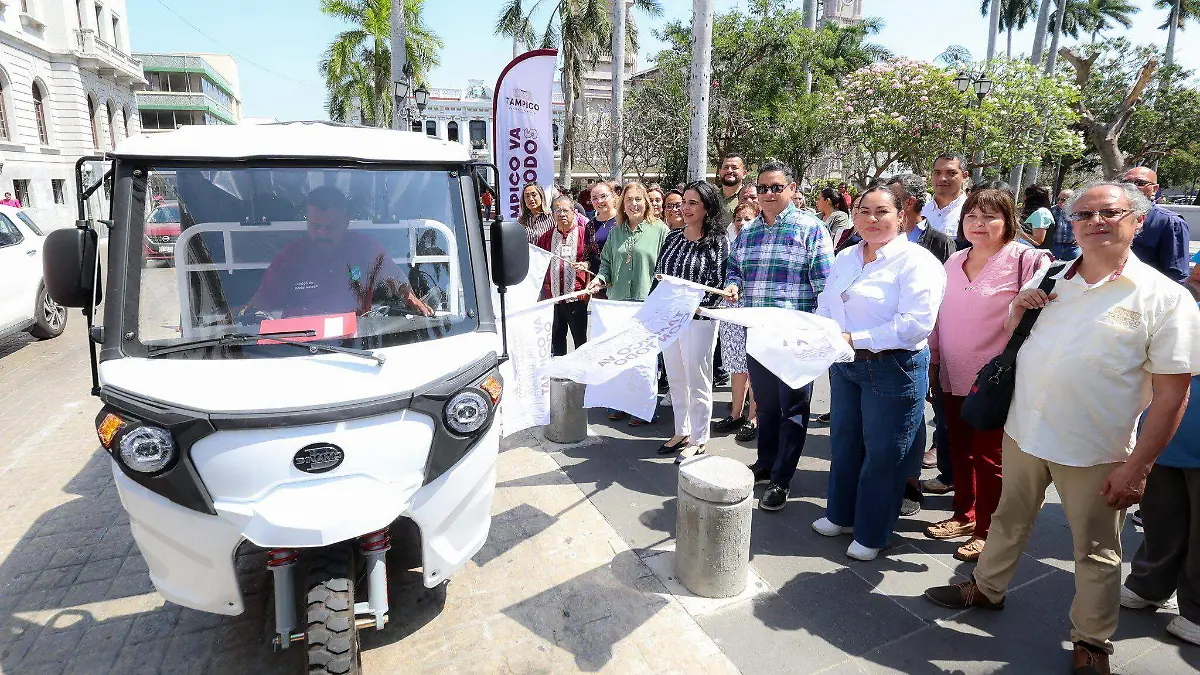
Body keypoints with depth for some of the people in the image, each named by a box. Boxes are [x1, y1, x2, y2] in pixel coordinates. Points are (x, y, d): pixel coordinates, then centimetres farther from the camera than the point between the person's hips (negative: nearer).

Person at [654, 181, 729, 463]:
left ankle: (698, 440, 17)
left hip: (699, 319, -6)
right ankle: (681, 432, 30)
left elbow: (718, 283, -12)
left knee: (697, 381, 3)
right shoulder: (672, 238, 9)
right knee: (675, 379, 15)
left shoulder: (717, 242, -8)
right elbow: (659, 275, 15)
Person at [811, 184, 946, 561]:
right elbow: (825, 307, 14)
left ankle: (872, 534, 23)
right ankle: (841, 515, 39)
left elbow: (916, 322, -23)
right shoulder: (845, 258, 10)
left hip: (893, 370, -7)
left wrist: (855, 339, -25)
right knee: (844, 443, 19)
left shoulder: (916, 261, -13)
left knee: (882, 454, 6)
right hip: (845, 365, 7)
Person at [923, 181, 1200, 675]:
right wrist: (1019, 309, -4)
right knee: (1008, 521, 21)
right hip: (1023, 432, 4)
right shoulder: (1048, 281, 4)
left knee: (1096, 551, 12)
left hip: (1095, 451, -4)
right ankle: (988, 588, 43)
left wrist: (1137, 467, -15)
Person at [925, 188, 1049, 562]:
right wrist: (932, 360, 16)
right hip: (953, 377, 6)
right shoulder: (954, 262, 9)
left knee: (988, 457, 5)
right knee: (959, 450, 16)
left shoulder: (1026, 261, -10)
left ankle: (985, 531, 21)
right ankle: (963, 516, 33)